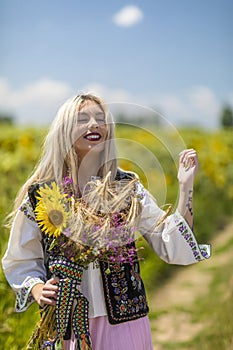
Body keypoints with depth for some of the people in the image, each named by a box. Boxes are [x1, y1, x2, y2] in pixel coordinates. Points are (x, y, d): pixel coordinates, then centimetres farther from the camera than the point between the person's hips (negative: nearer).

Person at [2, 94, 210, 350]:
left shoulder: (128, 188, -2)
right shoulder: (39, 195, -3)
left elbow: (172, 248, -5)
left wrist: (185, 186, -11)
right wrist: (36, 289, -10)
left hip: (126, 322, 0)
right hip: (73, 325, 0)